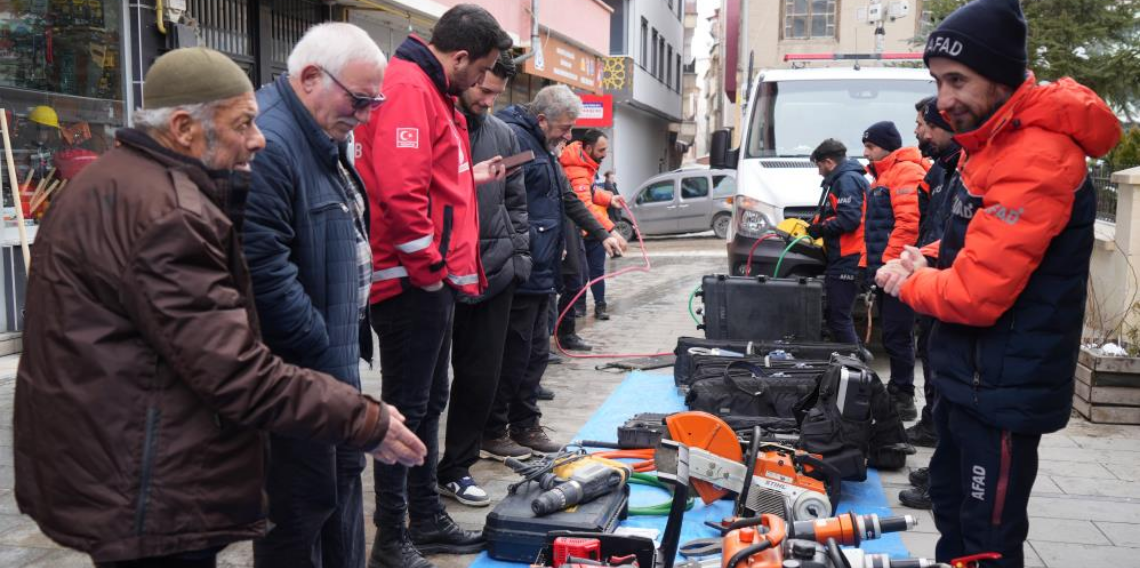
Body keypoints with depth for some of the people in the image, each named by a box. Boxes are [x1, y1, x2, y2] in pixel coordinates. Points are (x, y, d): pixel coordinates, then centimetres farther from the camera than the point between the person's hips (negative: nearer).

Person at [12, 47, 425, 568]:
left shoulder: (118, 183, 11)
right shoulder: (163, 213, -23)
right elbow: (237, 374, -26)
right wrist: (365, 421, -17)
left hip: (114, 471, 10)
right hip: (146, 493, -10)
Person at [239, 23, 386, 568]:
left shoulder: (325, 139, 12)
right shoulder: (269, 144, -22)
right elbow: (265, 272, -28)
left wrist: (349, 339, 15)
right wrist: (324, 352, -18)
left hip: (334, 359, 10)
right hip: (296, 375, -10)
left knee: (344, 477, 20)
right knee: (304, 502, 2)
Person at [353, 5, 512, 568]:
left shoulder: (428, 90, 17)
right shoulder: (408, 89, -16)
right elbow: (398, 192, -27)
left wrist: (471, 176, 18)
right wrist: (429, 270, -19)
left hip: (432, 282, 11)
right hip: (413, 283, -10)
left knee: (428, 404, 17)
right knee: (406, 409, -2)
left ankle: (427, 520, 29)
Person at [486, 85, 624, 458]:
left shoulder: (543, 149, 22)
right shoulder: (514, 138, -14)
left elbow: (568, 200, 31)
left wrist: (602, 234, 30)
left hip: (541, 274, 11)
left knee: (536, 353, 16)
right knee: (513, 356, -3)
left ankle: (524, 424, 27)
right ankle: (491, 433, 8)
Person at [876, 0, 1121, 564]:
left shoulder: (1034, 160, -26)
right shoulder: (996, 141, 8)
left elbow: (977, 295, -28)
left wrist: (907, 282, -9)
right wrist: (931, 263, -1)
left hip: (1002, 390, -10)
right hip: (968, 375, 10)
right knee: (952, 515, 23)